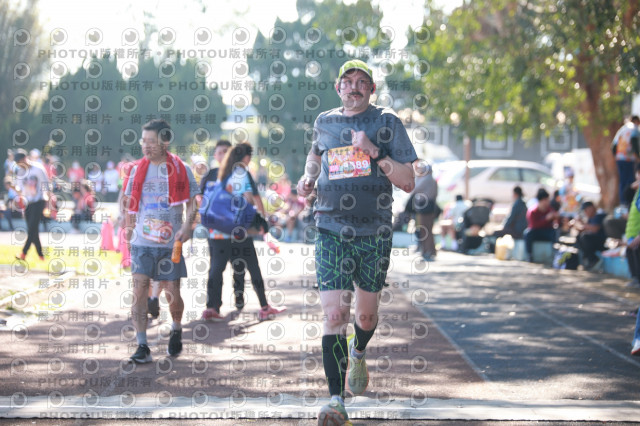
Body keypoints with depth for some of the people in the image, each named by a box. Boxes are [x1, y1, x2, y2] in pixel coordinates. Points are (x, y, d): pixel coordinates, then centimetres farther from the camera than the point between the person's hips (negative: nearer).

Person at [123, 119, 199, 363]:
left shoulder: (180, 169, 0)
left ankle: (176, 329, 33)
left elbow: (192, 203, 3)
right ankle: (142, 347, -8)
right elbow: (130, 205, 15)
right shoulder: (137, 169, 7)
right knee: (139, 292, -10)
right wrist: (128, 237, 14)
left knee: (172, 295, 2)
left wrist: (187, 226, -15)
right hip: (142, 242, 2)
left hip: (171, 244, -2)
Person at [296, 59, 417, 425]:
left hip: (375, 233, 0)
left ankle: (358, 353, 47)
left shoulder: (387, 123, 0)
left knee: (366, 314, 11)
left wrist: (375, 152, -15)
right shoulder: (325, 122, 8)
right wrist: (309, 177, 12)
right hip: (332, 232, 0)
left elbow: (408, 183, -4)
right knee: (334, 314, -13)